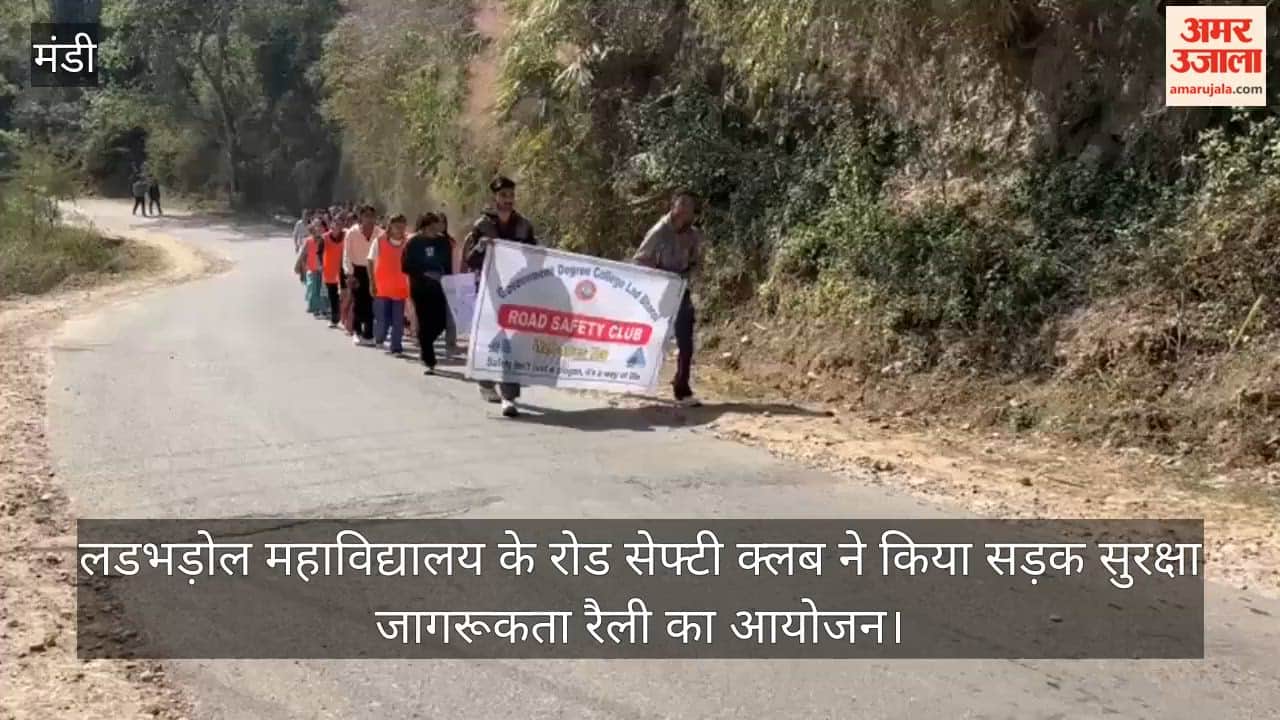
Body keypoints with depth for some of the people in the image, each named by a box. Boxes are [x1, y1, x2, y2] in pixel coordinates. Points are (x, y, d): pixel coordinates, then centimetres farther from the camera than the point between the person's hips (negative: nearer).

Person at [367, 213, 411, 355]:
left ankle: (396, 347, 10)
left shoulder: (407, 243, 1)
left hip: (400, 288, 2)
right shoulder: (379, 241, -3)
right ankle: (378, 338, 29)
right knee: (382, 319, -1)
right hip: (382, 288, -1)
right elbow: (371, 262, 2)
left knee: (398, 321, 1)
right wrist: (372, 283, -4)